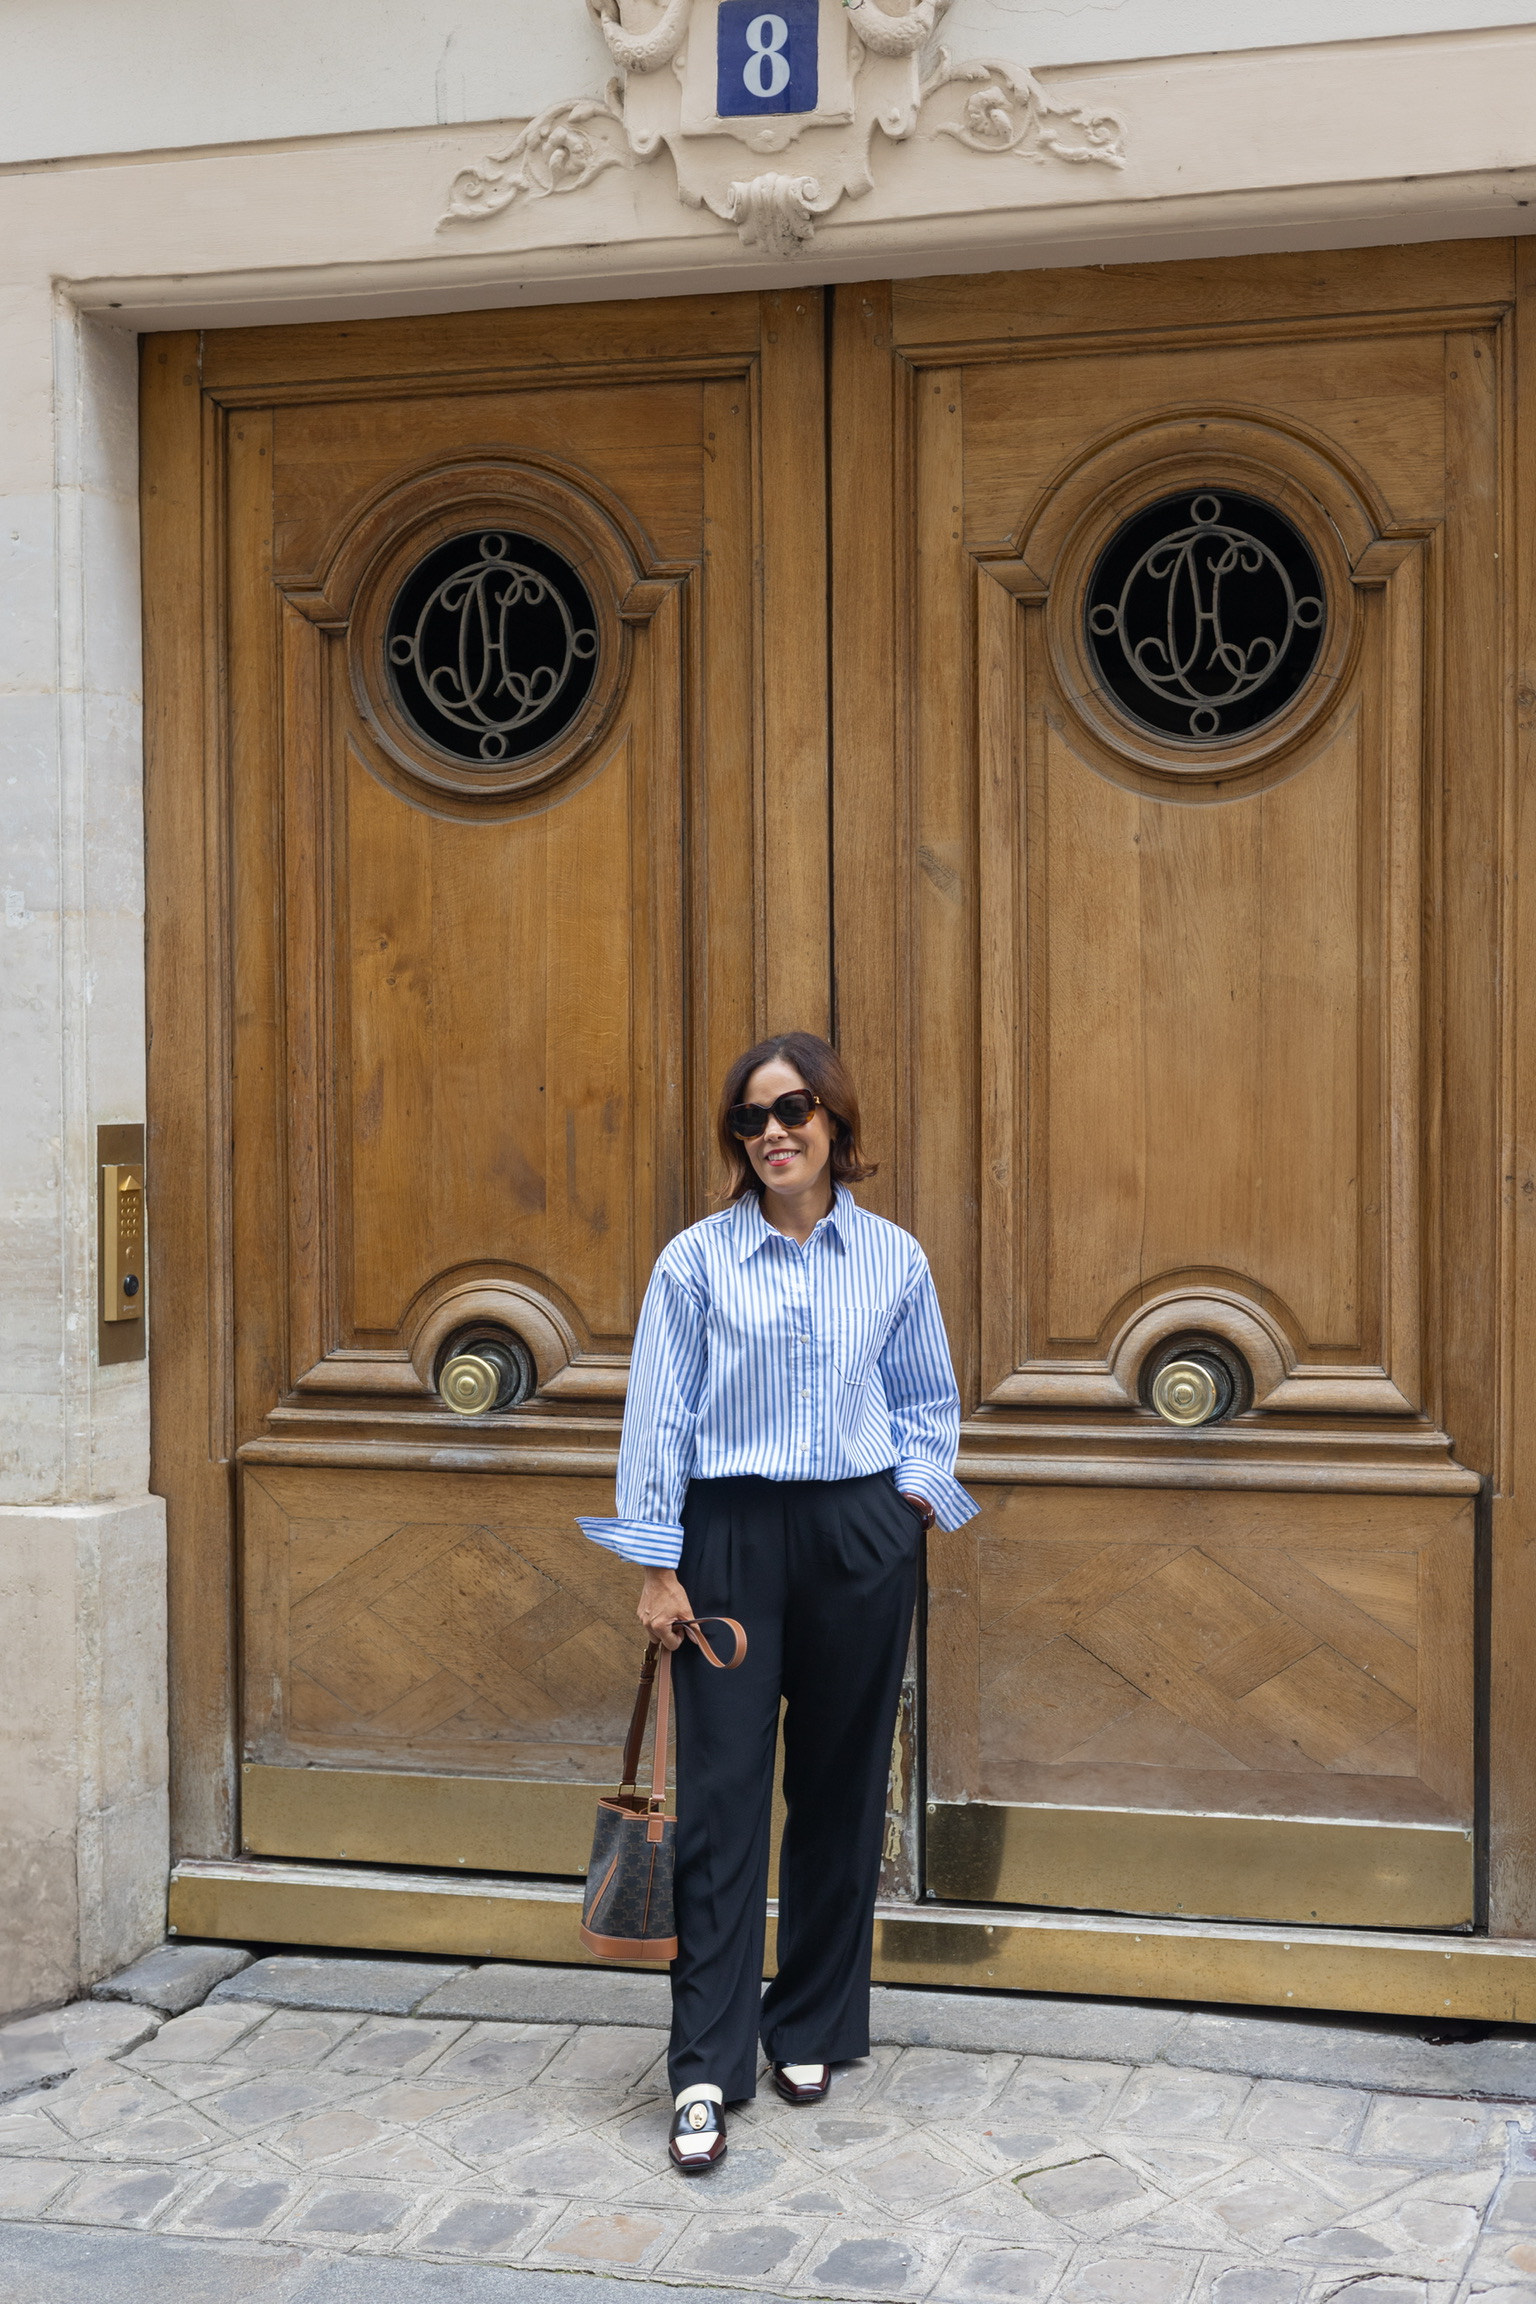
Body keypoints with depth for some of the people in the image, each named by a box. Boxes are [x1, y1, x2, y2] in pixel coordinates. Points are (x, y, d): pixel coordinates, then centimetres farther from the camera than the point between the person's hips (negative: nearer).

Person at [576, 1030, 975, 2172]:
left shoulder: (894, 1259, 5)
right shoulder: (696, 1260, -2)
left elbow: (930, 1399, 16)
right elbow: (658, 1414, -1)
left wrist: (918, 1486, -1)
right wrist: (658, 1565, -4)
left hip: (860, 1537, 2)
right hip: (731, 1534, -2)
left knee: (840, 1788, 9)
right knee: (720, 1791, -5)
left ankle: (811, 2028, 24)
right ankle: (706, 2069, -2)